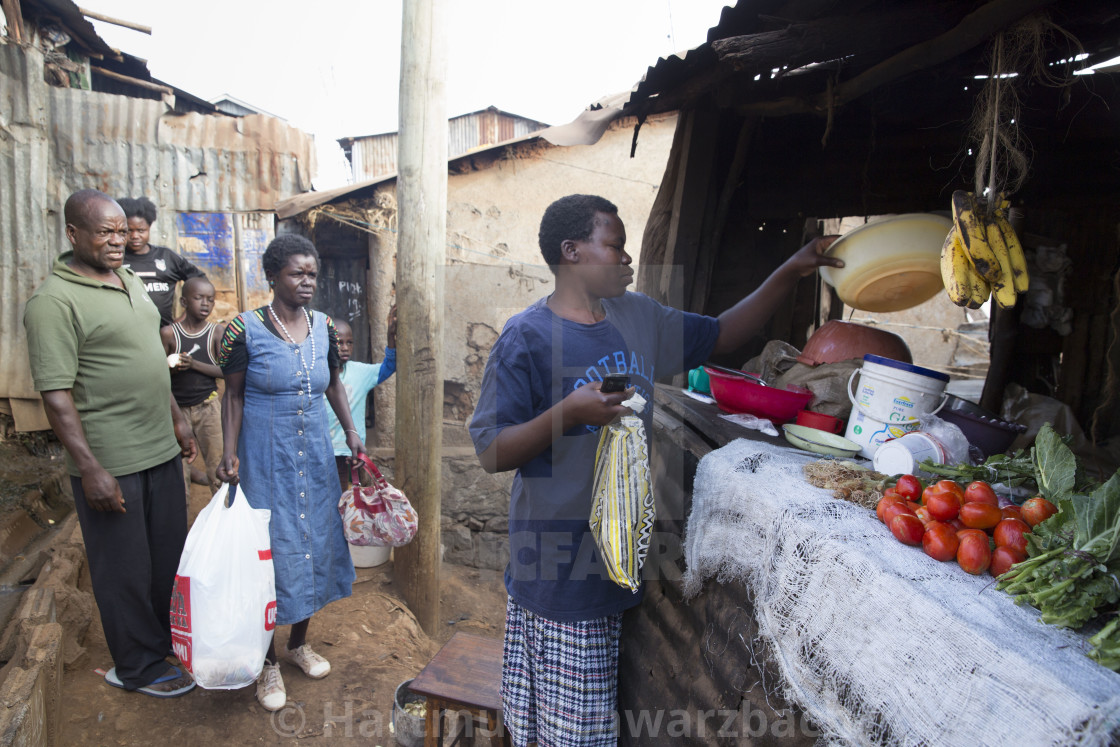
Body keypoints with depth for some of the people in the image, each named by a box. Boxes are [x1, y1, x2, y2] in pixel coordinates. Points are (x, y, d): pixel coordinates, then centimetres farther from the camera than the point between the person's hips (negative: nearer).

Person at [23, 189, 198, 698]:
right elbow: (56, 395, -18)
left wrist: (177, 419, 19)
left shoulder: (131, 282, 11)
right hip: (110, 464, -7)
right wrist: (90, 469, -21)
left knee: (170, 551, 20)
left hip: (160, 449, 8)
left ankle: (170, 633, 41)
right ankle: (137, 667, 27)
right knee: (125, 566, 9)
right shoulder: (55, 300, -15)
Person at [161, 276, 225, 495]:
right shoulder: (168, 333, -3)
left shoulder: (216, 333, -2)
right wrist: (172, 368, -20)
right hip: (176, 408, 0)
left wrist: (194, 364, -20)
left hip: (208, 406, 0)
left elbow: (225, 371, -8)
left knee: (217, 463, 2)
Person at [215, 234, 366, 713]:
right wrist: (229, 454, -12)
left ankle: (299, 643, 35)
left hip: (315, 457, 5)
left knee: (315, 543, 13)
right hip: (265, 460, -4)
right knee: (272, 551, 3)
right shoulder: (246, 329, -10)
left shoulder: (323, 327, 2)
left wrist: (351, 431, 8)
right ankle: (269, 664, 23)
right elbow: (233, 395, -5)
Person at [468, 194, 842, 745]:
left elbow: (722, 334, 18)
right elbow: (491, 453, -14)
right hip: (559, 567, -6)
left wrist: (789, 274, 10)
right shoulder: (528, 337, -13)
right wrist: (566, 415, -28)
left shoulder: (639, 317, 7)